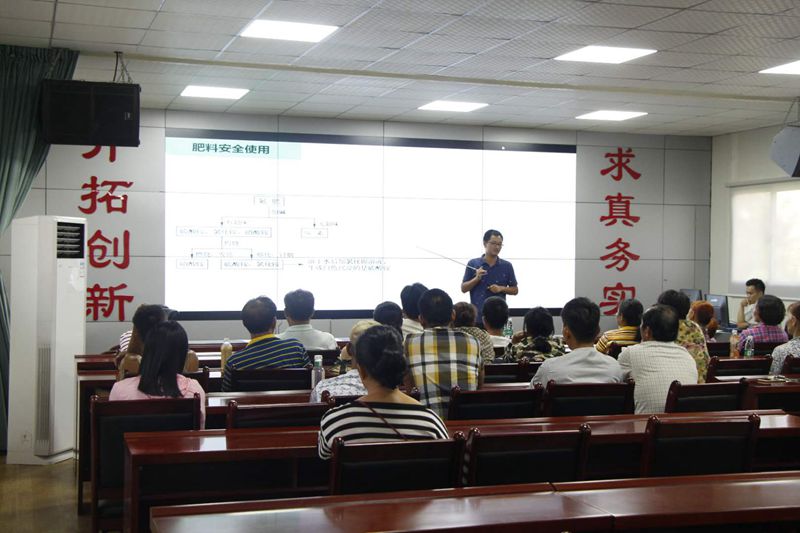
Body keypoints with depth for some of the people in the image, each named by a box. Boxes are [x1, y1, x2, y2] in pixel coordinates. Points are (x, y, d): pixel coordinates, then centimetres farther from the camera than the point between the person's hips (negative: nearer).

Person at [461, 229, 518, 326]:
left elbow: (515, 290, 11)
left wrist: (501, 288, -8)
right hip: (476, 316, -1)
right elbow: (463, 288, 4)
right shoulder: (473, 264, 3)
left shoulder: (507, 266, 6)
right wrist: (477, 278, -13)